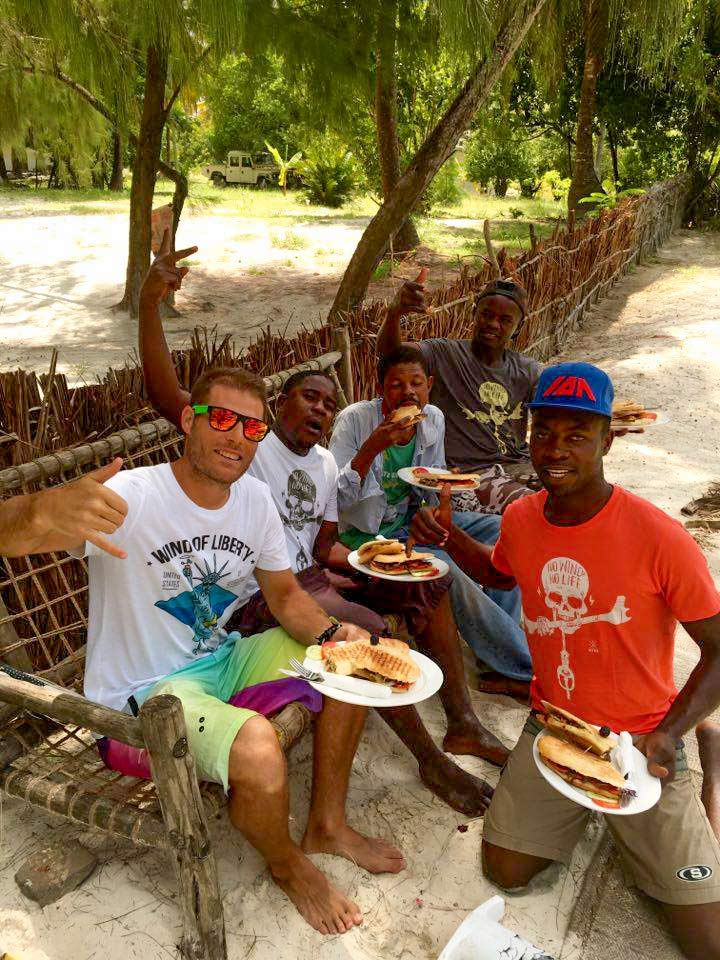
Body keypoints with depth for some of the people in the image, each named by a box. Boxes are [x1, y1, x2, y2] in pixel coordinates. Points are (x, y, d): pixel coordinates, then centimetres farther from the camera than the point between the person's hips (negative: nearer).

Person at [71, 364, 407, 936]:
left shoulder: (255, 498, -3)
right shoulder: (132, 498, -24)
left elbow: (285, 594, 6)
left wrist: (330, 633, -14)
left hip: (221, 659, 7)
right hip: (144, 690, -7)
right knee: (258, 749, -33)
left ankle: (327, 826, 17)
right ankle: (288, 867, 4)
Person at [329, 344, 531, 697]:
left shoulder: (433, 419, -1)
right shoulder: (355, 420, -17)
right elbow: (335, 499, -22)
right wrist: (372, 448, -32)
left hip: (411, 520, 7)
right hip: (368, 534, -7)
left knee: (500, 529, -9)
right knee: (445, 568, -31)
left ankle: (500, 655, -9)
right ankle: (528, 670, -17)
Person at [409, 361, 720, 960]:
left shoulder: (659, 538, -23)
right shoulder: (521, 518, -6)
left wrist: (669, 734, -24)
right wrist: (447, 537, 1)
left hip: (641, 740, -4)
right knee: (504, 871, 1)